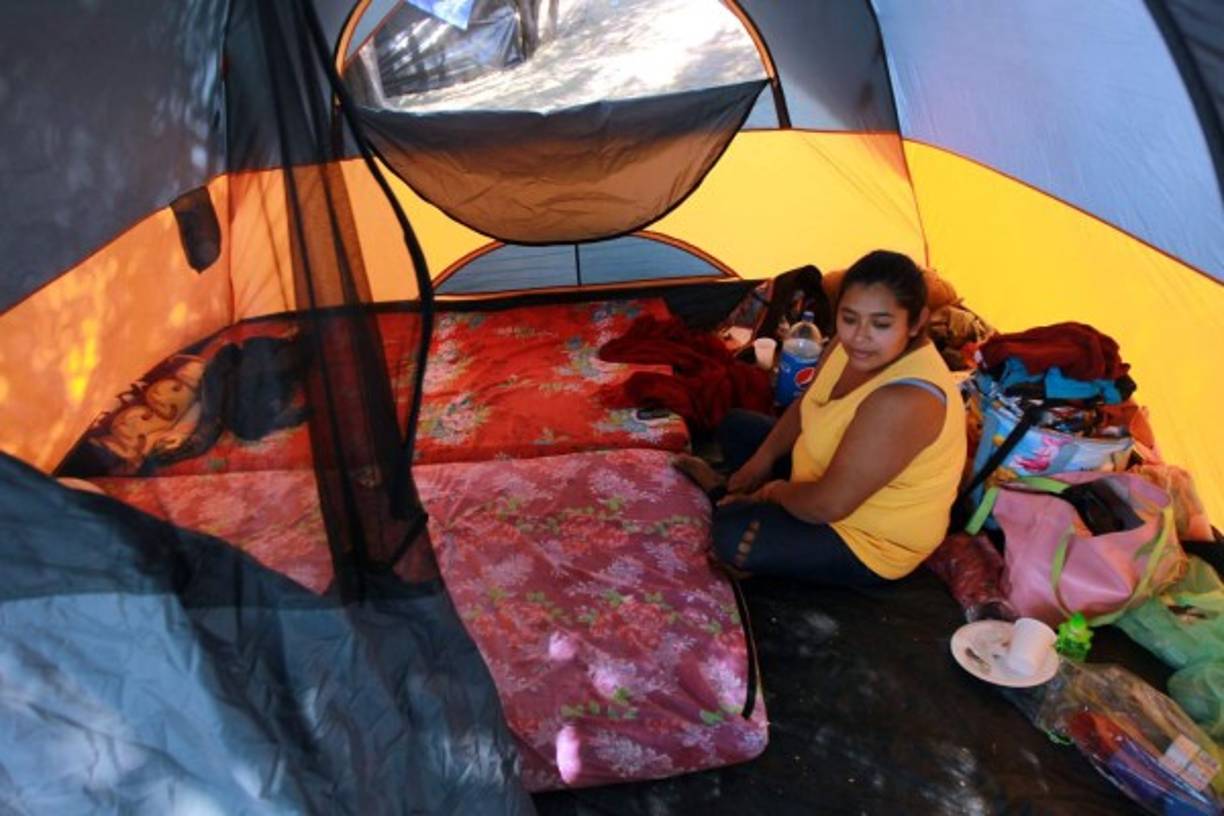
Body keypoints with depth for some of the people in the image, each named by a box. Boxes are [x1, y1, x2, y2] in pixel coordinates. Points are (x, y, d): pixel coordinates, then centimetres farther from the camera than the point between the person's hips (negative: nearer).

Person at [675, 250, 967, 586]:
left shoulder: (904, 400, -38)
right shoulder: (854, 346, -11)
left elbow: (827, 505, -33)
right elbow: (806, 406, 9)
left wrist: (775, 491, -13)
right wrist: (762, 460, 1)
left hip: (871, 541, -8)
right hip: (827, 474, 9)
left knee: (733, 536, -24)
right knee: (736, 427, 16)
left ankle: (725, 498, 6)